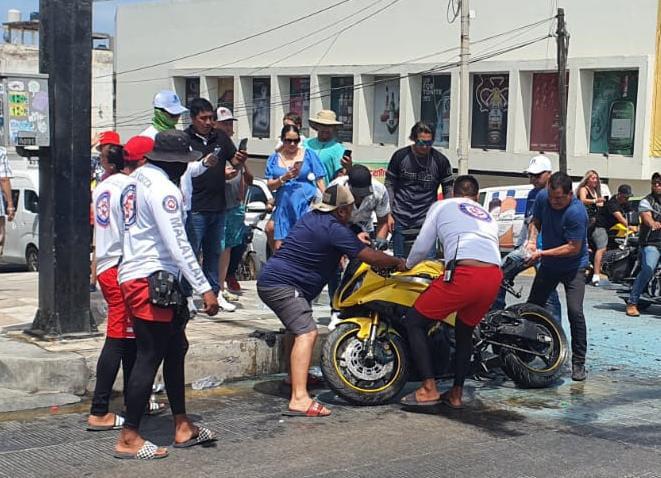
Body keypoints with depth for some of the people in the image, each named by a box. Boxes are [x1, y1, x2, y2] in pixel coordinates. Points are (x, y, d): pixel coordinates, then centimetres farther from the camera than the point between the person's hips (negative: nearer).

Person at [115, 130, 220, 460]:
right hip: (151, 281, -10)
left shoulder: (141, 176, 10)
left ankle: (182, 427, 23)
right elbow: (178, 245, -22)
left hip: (135, 275, 10)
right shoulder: (164, 189, -17)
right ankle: (128, 438, 1)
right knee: (150, 357, -5)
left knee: (175, 349, 16)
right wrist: (204, 289, -21)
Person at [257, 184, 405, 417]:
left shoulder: (312, 217, 14)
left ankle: (296, 375, 47)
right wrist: (397, 262, 2)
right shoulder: (334, 229, -15)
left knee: (300, 329, 30)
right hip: (282, 284, -11)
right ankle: (299, 400, -34)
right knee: (307, 333, -22)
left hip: (269, 280, 11)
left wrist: (356, 240, 42)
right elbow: (370, 257, -12)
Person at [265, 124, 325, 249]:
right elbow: (270, 185, 8)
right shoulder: (274, 159, 14)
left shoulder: (309, 154, 9)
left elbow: (319, 180, 6)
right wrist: (284, 178, -10)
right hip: (284, 206, 3)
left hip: (307, 204, -2)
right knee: (280, 246, -1)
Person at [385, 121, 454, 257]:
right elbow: (389, 185, 5)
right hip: (400, 219, 1)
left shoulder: (440, 160, -1)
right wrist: (388, 214, -1)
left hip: (427, 220, 0)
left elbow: (448, 190, 7)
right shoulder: (400, 156, -1)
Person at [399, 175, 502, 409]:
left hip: (464, 274, -6)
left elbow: (422, 247, 15)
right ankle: (456, 394, 25)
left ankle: (429, 388, -1)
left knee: (414, 321, 8)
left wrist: (406, 264, 36)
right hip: (494, 275, 6)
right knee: (465, 331, 27)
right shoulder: (489, 217, 34)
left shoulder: (442, 206, 20)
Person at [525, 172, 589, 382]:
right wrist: (532, 240, -13)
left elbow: (574, 248, -26)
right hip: (548, 264, 6)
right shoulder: (542, 197, -11)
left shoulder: (576, 212, -29)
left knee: (575, 312, -18)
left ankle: (578, 363, -8)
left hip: (573, 266, -6)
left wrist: (542, 253, -25)